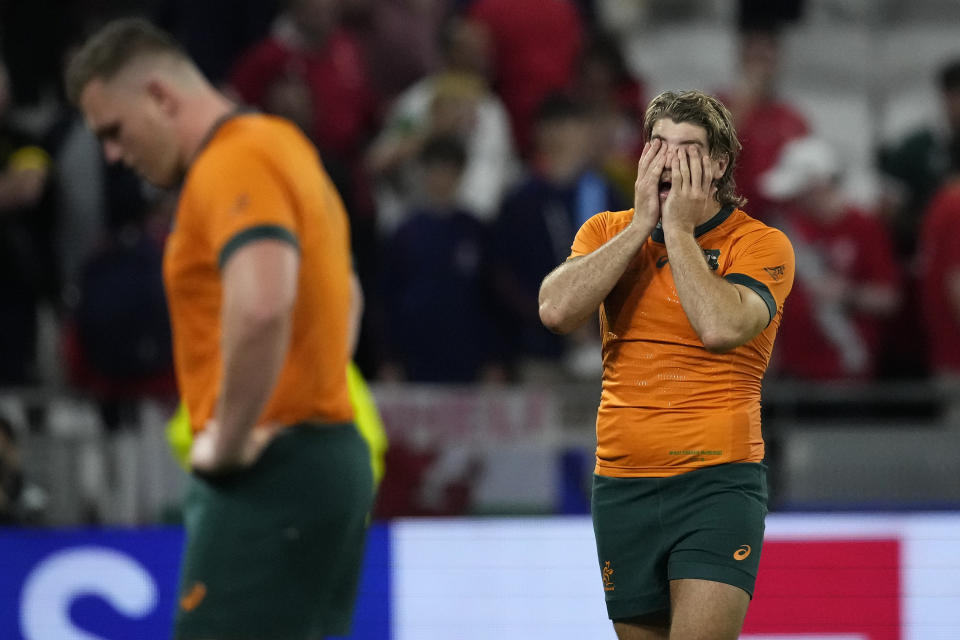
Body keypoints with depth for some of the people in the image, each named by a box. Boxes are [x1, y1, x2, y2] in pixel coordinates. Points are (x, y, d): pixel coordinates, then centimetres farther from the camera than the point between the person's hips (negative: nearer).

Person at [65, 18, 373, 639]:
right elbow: (343, 294, 35)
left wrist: (229, 441, -20)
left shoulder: (233, 164, -14)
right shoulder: (281, 147, 19)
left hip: (269, 472, -10)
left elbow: (261, 308, -32)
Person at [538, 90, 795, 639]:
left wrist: (678, 228, -13)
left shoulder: (761, 244, -3)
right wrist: (642, 224, -9)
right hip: (622, 485, 5)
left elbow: (720, 328, -22)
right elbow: (557, 311, -10)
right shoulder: (608, 232, 9)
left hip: (719, 484, -5)